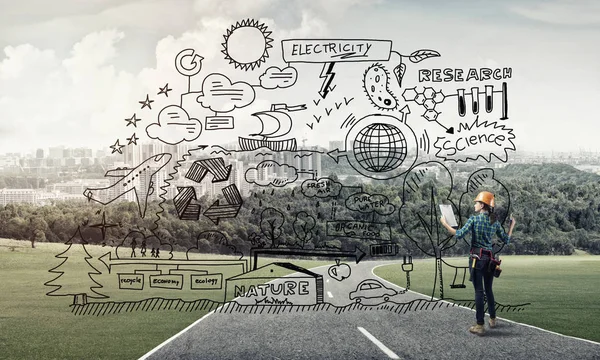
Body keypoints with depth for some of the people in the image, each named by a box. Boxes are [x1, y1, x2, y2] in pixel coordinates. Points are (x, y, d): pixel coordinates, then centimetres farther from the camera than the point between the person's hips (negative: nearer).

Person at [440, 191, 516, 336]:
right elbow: (506, 239, 11)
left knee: (479, 291, -4)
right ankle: (492, 319, 28)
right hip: (490, 258, 5)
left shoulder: (474, 219, -8)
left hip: (477, 257, -5)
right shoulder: (495, 222, 6)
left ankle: (480, 325, -4)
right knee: (488, 290, 19)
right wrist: (512, 225, 24)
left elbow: (459, 234, -15)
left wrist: (445, 224, -4)